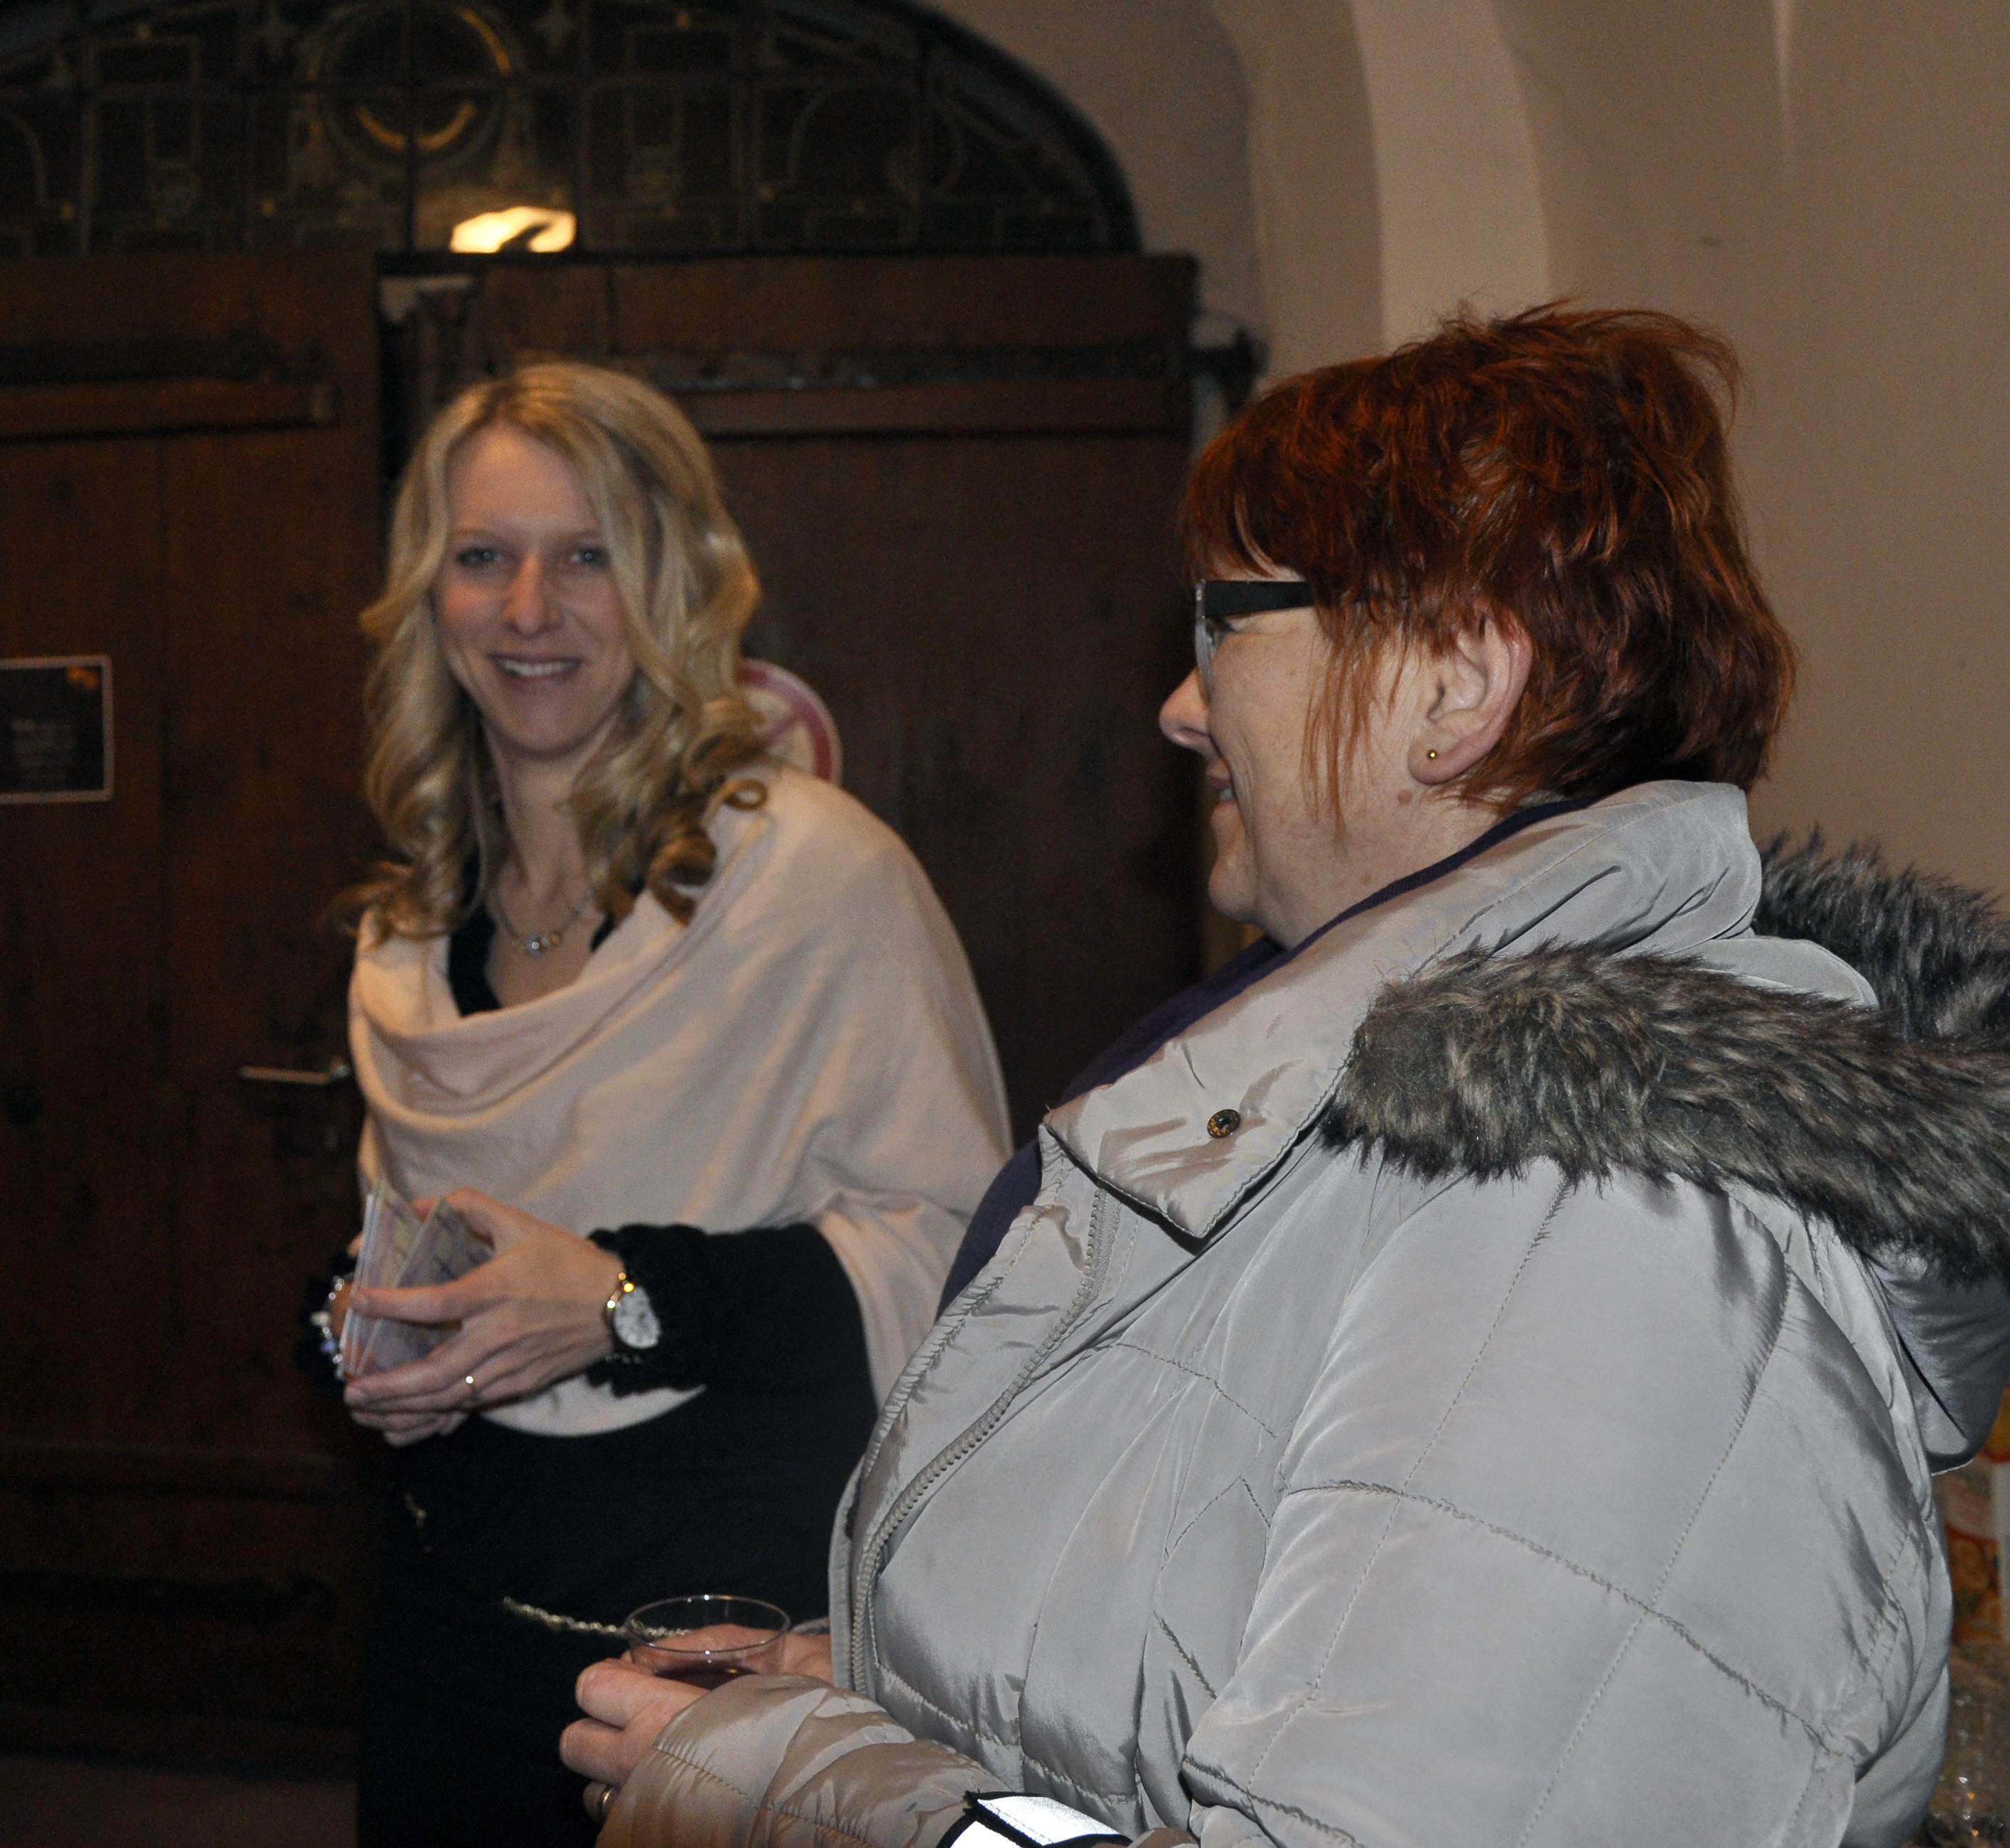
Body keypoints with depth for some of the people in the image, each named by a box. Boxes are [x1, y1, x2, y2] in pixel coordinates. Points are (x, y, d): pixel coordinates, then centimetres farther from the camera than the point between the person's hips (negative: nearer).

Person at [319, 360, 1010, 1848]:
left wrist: (633, 1303, -22)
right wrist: (370, 1334, 3)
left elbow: (954, 1248, -15)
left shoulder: (823, 872, -11)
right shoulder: (414, 929, 11)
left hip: (738, 1606, -6)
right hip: (462, 1598, 6)